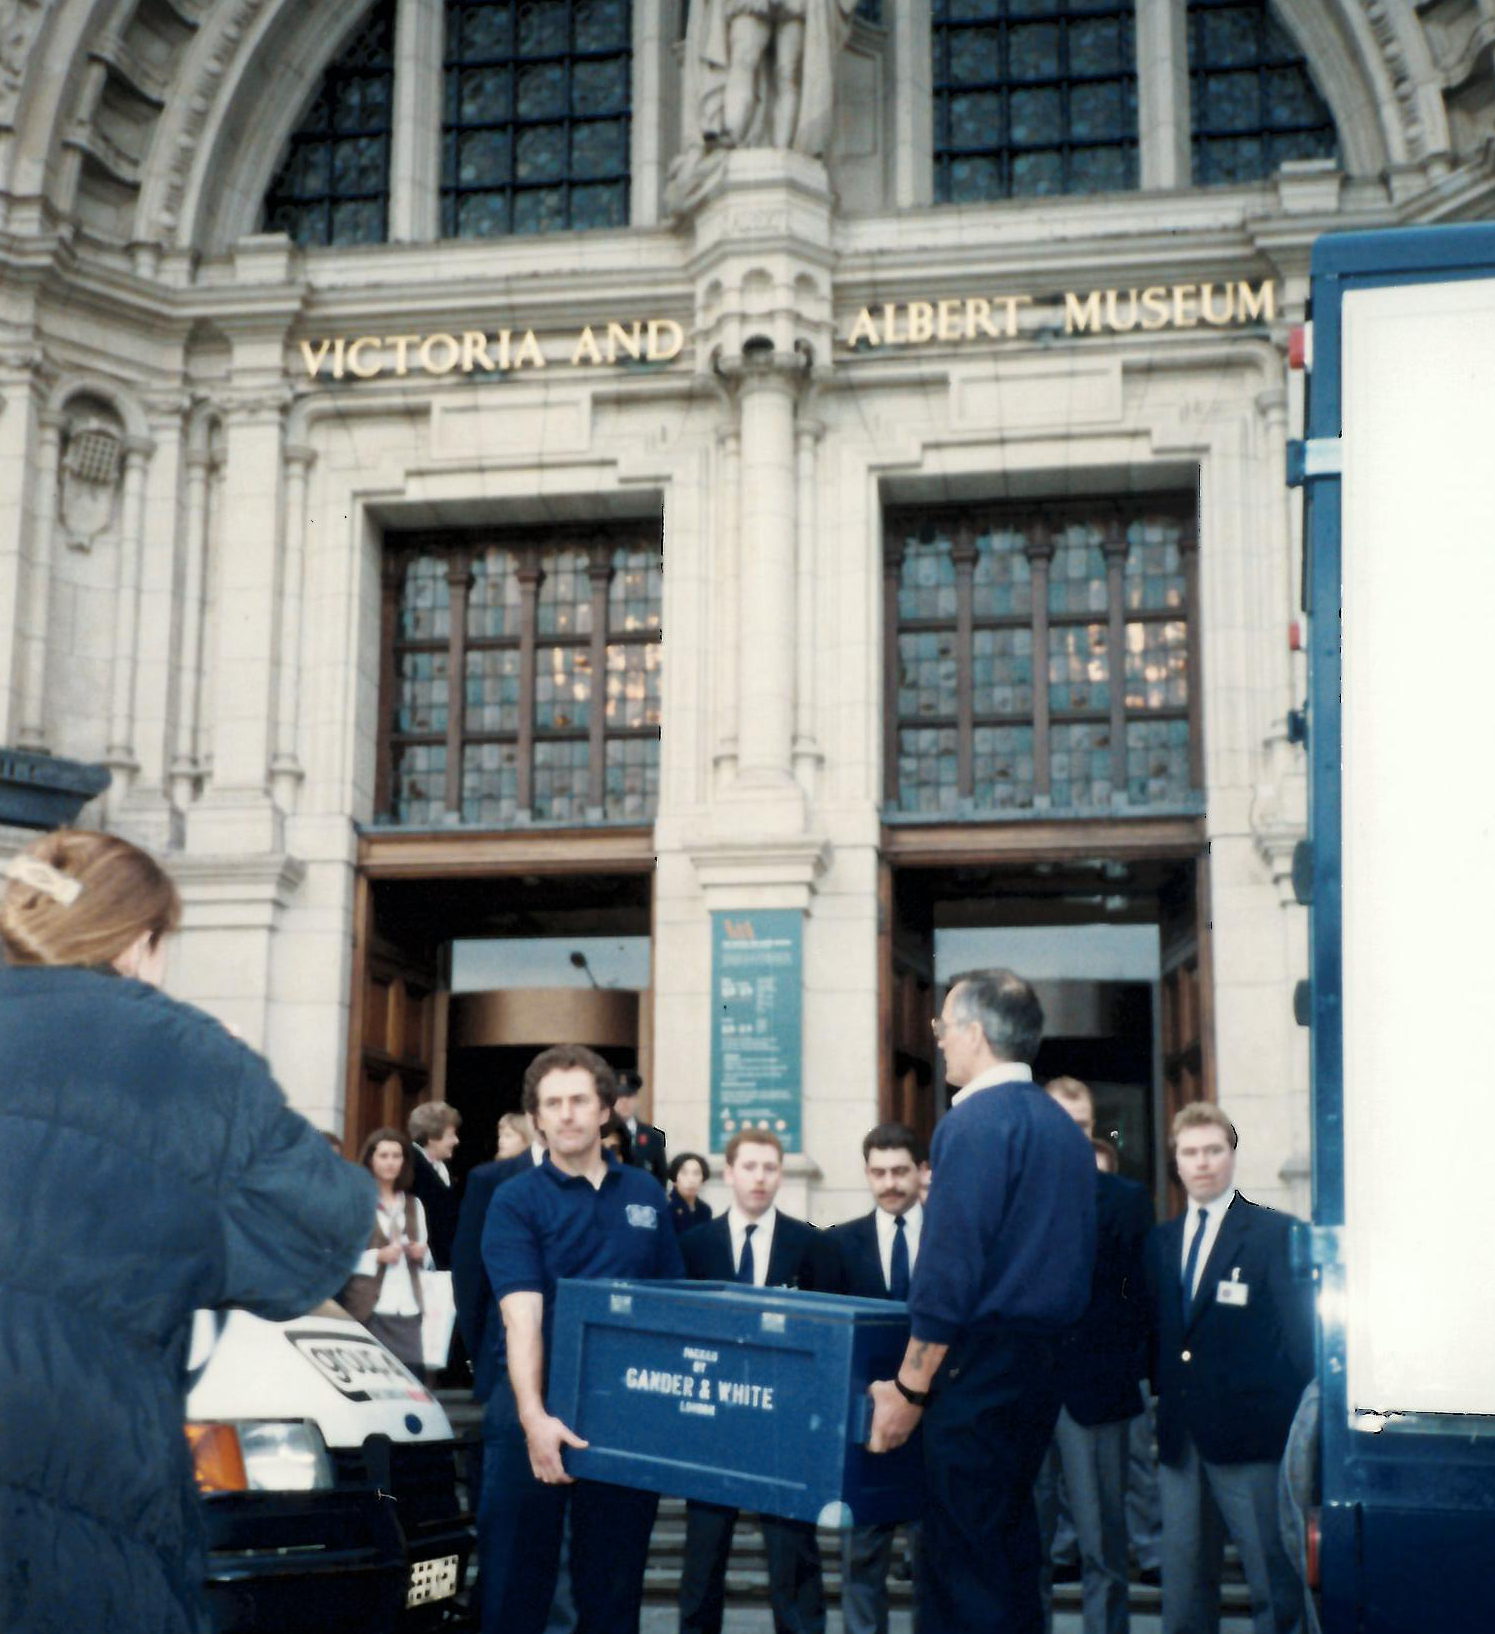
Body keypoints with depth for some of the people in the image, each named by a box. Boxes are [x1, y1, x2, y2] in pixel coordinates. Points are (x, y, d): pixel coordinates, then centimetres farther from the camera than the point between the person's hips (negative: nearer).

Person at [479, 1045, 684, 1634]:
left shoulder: (647, 1194, 9)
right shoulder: (515, 1201, -4)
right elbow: (522, 1315, -16)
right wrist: (534, 1417, -29)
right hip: (536, 1415, -3)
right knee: (512, 1587, 2)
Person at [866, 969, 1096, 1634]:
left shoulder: (975, 1122, -13)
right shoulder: (1064, 1126, 13)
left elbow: (948, 1268, -17)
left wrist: (910, 1387, -12)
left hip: (980, 1367, -9)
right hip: (1045, 1363, 9)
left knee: (962, 1565, -4)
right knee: (1010, 1548, 16)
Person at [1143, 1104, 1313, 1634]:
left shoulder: (1276, 1233, -4)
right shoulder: (1162, 1239, 14)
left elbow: (1300, 1332, -6)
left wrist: (1290, 1423, -10)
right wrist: (1164, 1395, 7)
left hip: (1247, 1432, -5)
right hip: (1179, 1432, 6)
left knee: (1272, 1580, -4)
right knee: (1183, 1580, 11)